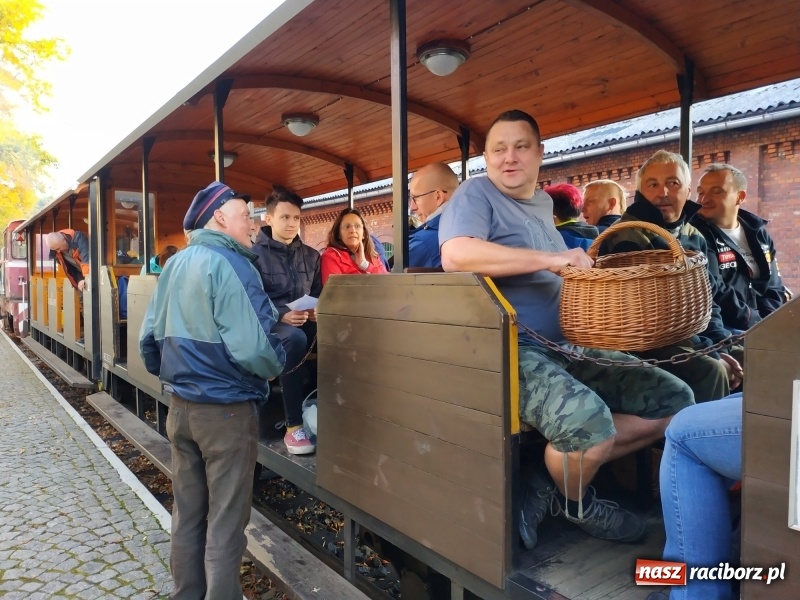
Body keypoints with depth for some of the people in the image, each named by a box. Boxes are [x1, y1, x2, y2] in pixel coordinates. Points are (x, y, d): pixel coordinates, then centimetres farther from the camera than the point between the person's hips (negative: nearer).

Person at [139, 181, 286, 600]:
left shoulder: (173, 265, 8)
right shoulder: (230, 265, -17)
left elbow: (149, 338, 11)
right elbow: (252, 348, -26)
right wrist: (277, 365, -7)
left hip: (180, 406, 8)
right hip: (226, 409, -8)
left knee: (187, 513, 19)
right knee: (225, 522, 5)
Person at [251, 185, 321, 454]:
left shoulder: (310, 255, 16)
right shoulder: (255, 254, 0)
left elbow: (318, 293, 16)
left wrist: (318, 309, -8)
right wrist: (281, 315, -23)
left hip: (304, 322, 5)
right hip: (270, 323, -4)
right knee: (295, 339, -39)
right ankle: (293, 426, -28)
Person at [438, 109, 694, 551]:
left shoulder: (542, 202, 21)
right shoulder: (476, 194, -4)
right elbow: (456, 255, -25)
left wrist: (581, 268, 10)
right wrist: (553, 259, -22)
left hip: (567, 347, 9)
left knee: (673, 399, 4)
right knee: (589, 420, -34)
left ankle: (550, 484, 3)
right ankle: (574, 501, 4)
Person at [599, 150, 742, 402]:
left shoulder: (695, 238, 12)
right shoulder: (627, 239, -14)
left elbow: (707, 301, 17)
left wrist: (720, 346, -1)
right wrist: (713, 352, -18)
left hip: (693, 335, 9)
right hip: (647, 343, -8)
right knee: (711, 370, -28)